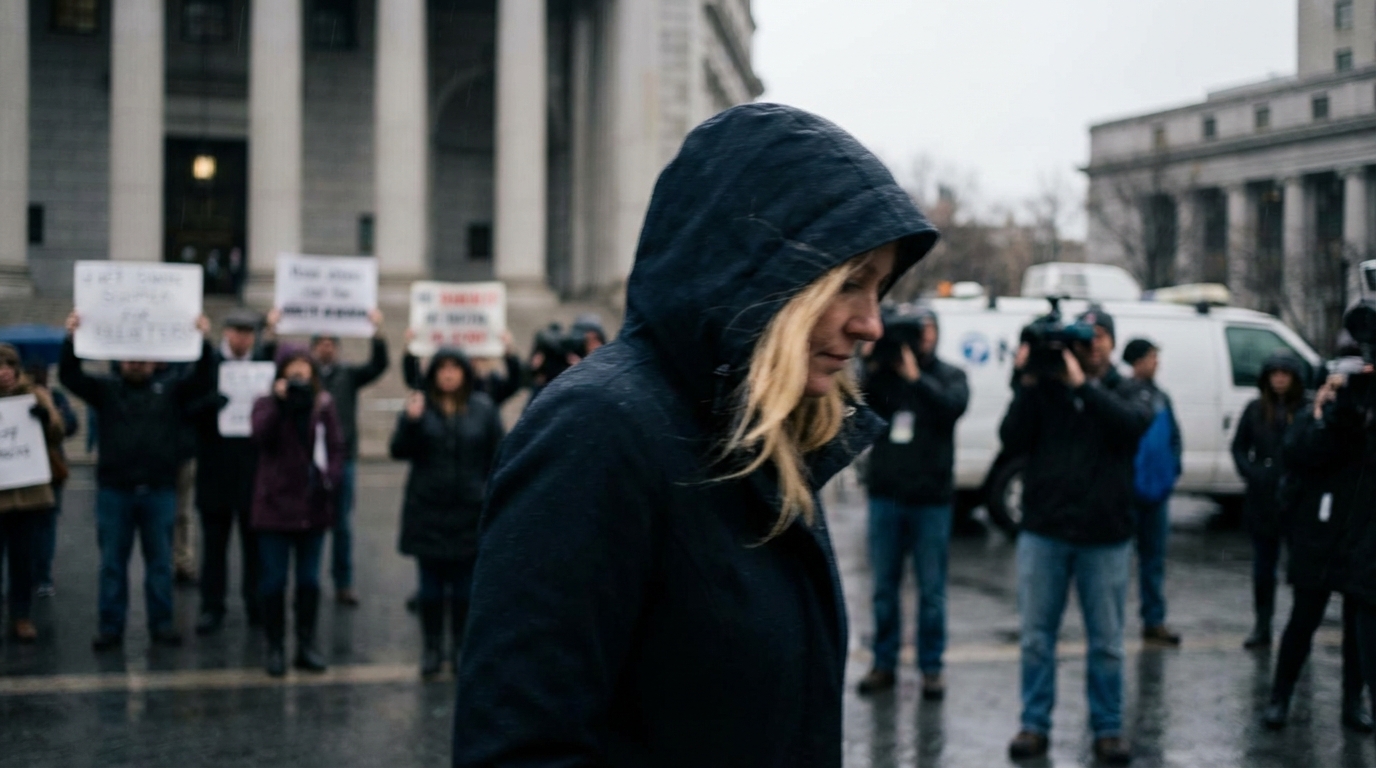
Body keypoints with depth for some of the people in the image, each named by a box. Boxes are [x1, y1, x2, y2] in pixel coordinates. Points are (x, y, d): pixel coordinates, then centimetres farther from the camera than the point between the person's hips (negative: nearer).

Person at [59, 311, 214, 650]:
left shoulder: (170, 391, 8)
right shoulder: (106, 390, 7)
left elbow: (204, 379, -3)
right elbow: (69, 375, -3)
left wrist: (203, 341, -18)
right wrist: (71, 339, -19)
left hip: (159, 490, 0)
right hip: (114, 489, 0)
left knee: (159, 560, 7)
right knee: (112, 561, 4)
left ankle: (161, 624, 14)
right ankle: (111, 627, 9)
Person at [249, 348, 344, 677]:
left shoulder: (323, 405, 7)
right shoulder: (268, 405, 1)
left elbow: (336, 447, 5)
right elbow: (261, 435, -19)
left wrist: (331, 479, -10)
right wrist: (280, 403, -26)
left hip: (313, 505, 2)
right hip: (276, 504, -2)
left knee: (310, 580, 8)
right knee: (274, 579, 2)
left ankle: (306, 646, 17)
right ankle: (275, 648, 9)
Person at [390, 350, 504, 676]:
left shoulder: (483, 409, 2)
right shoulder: (420, 406, 1)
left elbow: (496, 456, 2)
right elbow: (399, 451, -1)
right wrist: (410, 421, -18)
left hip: (470, 511, 0)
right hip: (428, 511, 0)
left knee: (465, 584, 6)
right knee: (431, 584, 5)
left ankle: (462, 647, 15)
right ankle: (432, 648, 13)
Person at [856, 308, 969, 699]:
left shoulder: (948, 375, 5)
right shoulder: (882, 375, 5)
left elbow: (954, 405, -15)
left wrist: (916, 377, -21)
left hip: (930, 499, -1)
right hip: (886, 495, 1)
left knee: (931, 590, 3)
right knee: (884, 587, 7)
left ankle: (931, 668, 10)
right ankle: (884, 663, 16)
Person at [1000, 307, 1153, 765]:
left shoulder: (1127, 392, 7)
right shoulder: (1045, 387, 6)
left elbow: (1134, 423, -15)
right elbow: (1012, 441, -3)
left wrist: (1082, 384, -20)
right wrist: (1027, 385, -12)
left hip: (1104, 537, 0)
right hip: (1043, 532, 0)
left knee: (1106, 642, 5)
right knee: (1037, 636, 4)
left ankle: (1108, 730, 14)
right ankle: (1035, 726, 13)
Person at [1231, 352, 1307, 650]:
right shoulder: (1256, 410, 7)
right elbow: (1239, 447, 11)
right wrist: (1251, 473, -3)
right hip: (1262, 500, 4)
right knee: (1263, 564, 10)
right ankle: (1262, 626, 18)